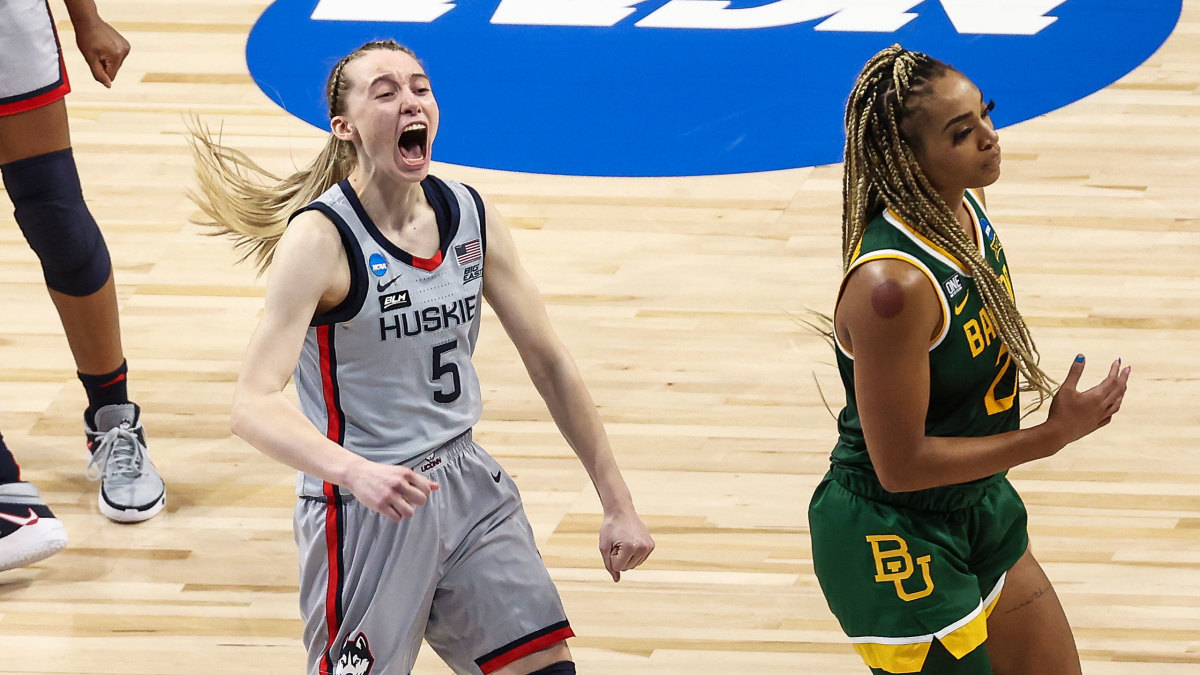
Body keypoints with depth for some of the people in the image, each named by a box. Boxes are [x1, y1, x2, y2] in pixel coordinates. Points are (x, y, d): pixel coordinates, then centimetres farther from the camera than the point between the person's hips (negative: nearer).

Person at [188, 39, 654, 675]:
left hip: (467, 484, 6)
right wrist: (354, 472, -44)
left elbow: (548, 362, 9)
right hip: (363, 505, -6)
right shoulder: (321, 236, -18)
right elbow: (253, 405, -27)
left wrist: (617, 504, 8)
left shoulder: (470, 216, 0)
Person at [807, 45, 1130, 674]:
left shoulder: (966, 207, -6)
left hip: (978, 505, 9)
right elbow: (900, 465, -26)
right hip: (894, 542, -9)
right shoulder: (893, 284, -32)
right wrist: (1051, 436, -22)